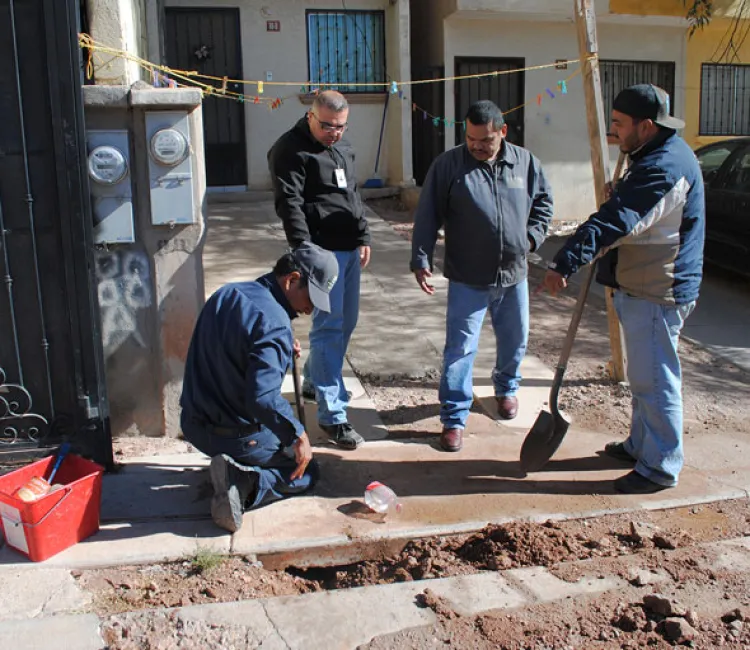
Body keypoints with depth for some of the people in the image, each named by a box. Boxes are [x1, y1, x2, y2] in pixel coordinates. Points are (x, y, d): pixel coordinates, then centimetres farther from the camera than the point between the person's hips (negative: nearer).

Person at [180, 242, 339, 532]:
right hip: (236, 435, -8)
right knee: (306, 472, 13)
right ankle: (246, 482, -12)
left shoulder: (226, 294, 3)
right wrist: (297, 435, -24)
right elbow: (263, 397, -35)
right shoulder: (274, 324, -25)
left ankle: (233, 469, 14)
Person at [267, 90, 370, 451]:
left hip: (349, 248, 9)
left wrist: (363, 237, 18)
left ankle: (314, 381, 36)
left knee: (346, 322, 15)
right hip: (321, 251, -9)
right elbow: (289, 204, -17)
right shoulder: (290, 150, -9)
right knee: (329, 326, -10)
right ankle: (332, 414, -5)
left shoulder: (343, 147, 17)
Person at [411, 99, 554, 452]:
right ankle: (454, 418, 9)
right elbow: (426, 217, -7)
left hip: (514, 275, 4)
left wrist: (532, 236, 1)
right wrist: (421, 261, -12)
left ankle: (506, 388, 47)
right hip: (467, 279, -4)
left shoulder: (525, 162, 1)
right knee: (461, 348, -3)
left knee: (515, 341, 19)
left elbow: (544, 201, 15)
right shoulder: (448, 165, -9)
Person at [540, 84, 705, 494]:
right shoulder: (659, 155, 11)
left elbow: (615, 222, -34)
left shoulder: (665, 167, -24)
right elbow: (625, 214, 25)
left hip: (657, 294, -11)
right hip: (642, 286, 11)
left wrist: (565, 263, -38)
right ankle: (640, 445, 36)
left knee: (655, 380, -1)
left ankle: (660, 468, 11)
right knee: (644, 376, 21)